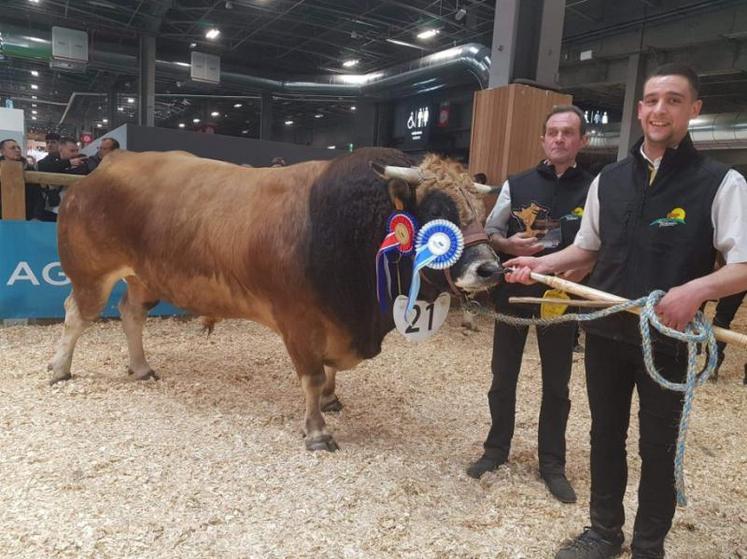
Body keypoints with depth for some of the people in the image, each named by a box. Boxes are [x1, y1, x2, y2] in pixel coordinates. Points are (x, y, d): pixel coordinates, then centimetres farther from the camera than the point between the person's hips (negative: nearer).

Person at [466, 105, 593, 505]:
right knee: (503, 377, 11)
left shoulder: (592, 190, -1)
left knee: (556, 384, 9)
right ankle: (496, 449, 28)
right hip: (512, 292, 1)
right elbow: (489, 234, 5)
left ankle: (552, 464, 24)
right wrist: (509, 244, -15)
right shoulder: (516, 185, 2)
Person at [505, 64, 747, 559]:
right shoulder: (608, 179, 5)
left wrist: (696, 289, -33)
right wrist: (543, 264, 0)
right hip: (605, 334, 4)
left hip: (666, 341, -4)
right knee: (605, 436, 17)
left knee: (658, 448, 11)